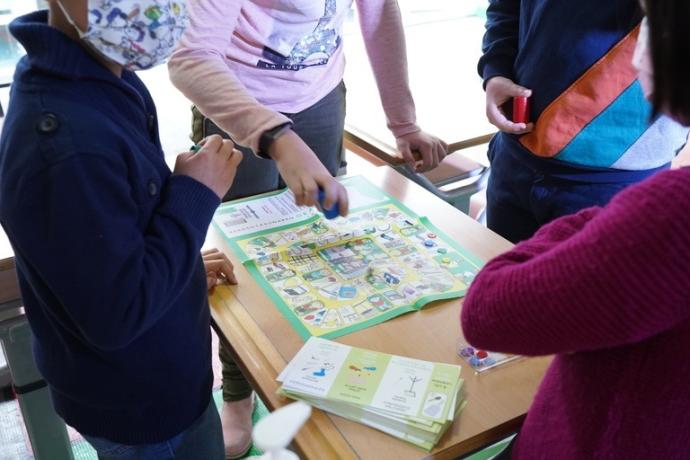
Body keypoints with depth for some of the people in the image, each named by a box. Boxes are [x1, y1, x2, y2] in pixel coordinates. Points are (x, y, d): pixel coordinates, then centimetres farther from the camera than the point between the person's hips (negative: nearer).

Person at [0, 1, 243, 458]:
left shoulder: (92, 76, -5)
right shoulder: (67, 149, -36)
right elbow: (117, 315, -30)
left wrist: (182, 266, 8)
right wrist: (196, 195, -24)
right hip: (136, 399, -8)